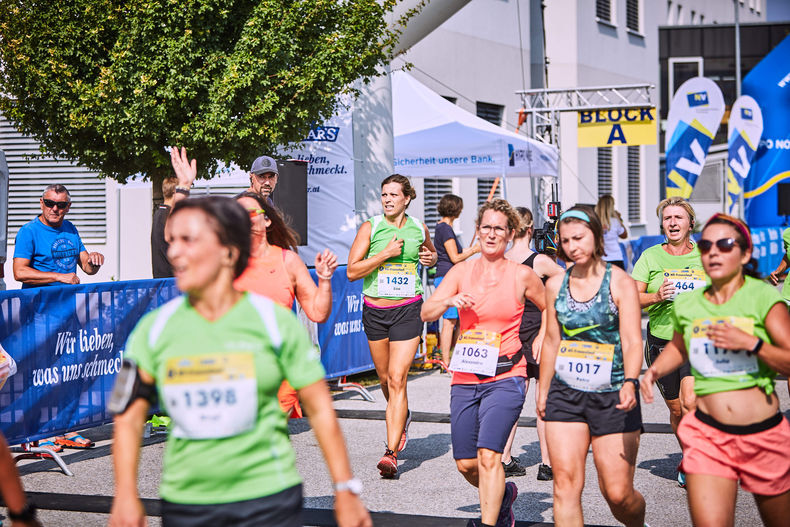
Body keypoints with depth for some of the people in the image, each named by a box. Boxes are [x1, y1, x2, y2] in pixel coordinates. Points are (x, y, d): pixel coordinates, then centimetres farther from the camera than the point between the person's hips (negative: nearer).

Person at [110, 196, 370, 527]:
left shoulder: (275, 321, -3)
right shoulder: (155, 328, 2)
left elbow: (320, 410, 0)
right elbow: (129, 416, 4)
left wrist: (345, 490, 0)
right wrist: (126, 495, -7)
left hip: (269, 499, -2)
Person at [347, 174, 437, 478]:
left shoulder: (419, 229, 4)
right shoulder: (370, 228, -2)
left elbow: (430, 253, 27)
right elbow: (352, 271, -9)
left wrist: (431, 258, 3)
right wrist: (386, 253, -17)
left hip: (408, 310, -1)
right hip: (375, 310, 1)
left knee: (397, 379, -11)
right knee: (385, 378, 14)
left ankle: (391, 453, -12)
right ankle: (402, 419, 46)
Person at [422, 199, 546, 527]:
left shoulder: (522, 275, 1)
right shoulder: (461, 271, 6)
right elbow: (426, 313, -1)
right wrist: (451, 301, -19)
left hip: (505, 379, -3)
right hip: (465, 378, 4)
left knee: (488, 455, -20)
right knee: (466, 464, 8)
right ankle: (503, 496, 37)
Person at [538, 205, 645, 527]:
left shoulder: (620, 283, -4)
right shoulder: (555, 285, 7)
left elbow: (632, 341, -12)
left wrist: (630, 382, -29)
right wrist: (543, 391, 19)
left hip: (612, 396, -3)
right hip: (565, 393, 3)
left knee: (618, 493, -1)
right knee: (565, 484, -7)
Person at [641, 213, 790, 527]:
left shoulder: (762, 296, -6)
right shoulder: (687, 304, 5)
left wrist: (751, 343, -23)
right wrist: (654, 370, 8)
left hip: (764, 434, -1)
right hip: (708, 434, 2)